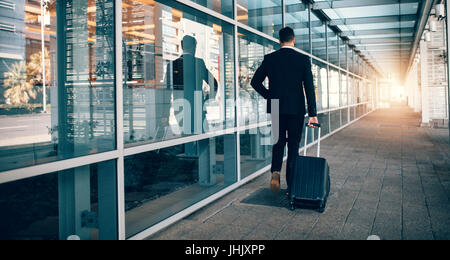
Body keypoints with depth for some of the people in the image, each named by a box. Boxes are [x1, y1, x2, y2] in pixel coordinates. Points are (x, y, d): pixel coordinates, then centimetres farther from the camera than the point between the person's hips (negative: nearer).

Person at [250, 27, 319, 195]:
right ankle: (291, 186, 12)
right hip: (296, 108, -1)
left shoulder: (269, 58, 1)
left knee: (279, 141, 16)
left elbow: (255, 82, 1)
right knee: (293, 145, 8)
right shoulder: (303, 59, -3)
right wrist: (312, 114, -6)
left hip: (276, 107, 1)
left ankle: (275, 172, -9)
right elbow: (309, 88, -7)